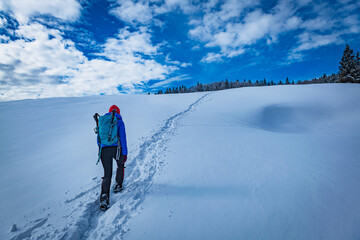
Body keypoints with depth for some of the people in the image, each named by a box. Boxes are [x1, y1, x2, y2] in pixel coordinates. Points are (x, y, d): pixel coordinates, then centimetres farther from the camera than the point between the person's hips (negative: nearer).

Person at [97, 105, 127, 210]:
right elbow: (122, 137, -7)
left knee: (107, 175, 9)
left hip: (104, 150, 3)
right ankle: (118, 185, 34)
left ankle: (104, 196, -7)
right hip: (117, 149, -2)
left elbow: (99, 139, 19)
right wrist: (125, 153, -6)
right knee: (120, 165, 29)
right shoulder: (119, 122, 3)